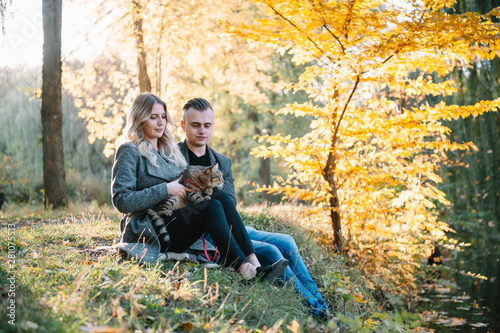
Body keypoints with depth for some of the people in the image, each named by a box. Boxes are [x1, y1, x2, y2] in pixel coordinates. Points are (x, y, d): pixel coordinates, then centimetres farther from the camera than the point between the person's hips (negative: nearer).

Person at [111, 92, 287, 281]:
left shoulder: (169, 150, 21)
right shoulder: (129, 152, -2)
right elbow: (121, 201, -11)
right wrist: (165, 189, -16)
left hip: (176, 220, 7)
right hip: (148, 232, -7)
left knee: (221, 196, -19)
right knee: (211, 207, -28)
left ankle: (254, 264, -30)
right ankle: (243, 269, -38)